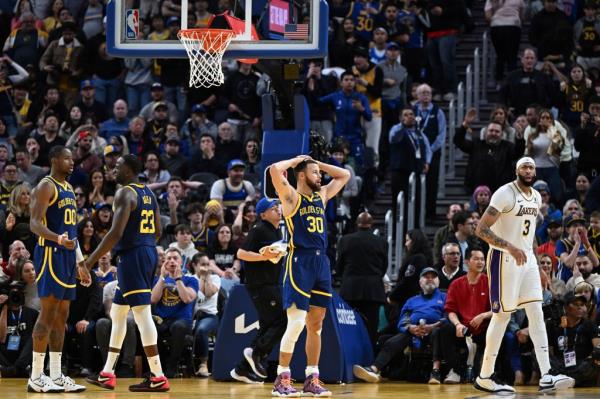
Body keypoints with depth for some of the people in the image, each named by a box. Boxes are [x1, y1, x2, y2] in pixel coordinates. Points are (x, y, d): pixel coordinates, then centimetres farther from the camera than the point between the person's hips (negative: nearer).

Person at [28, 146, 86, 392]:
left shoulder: (69, 189, 18)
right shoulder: (46, 187, -10)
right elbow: (35, 224, -20)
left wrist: (80, 260, 23)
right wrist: (57, 239, -37)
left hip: (67, 255, 9)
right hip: (50, 254, -9)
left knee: (61, 316, 9)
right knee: (48, 313, -11)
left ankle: (56, 375, 12)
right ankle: (36, 377, -10)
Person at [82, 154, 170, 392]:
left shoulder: (125, 194, -13)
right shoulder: (149, 193, 15)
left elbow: (116, 233, -22)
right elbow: (158, 231, 18)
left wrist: (90, 262, -20)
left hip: (132, 255, -10)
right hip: (148, 252, 10)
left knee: (142, 313, -10)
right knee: (117, 313, 17)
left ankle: (158, 378, -13)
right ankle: (107, 374, 21)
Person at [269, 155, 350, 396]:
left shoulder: (321, 196, 16)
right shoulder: (291, 197, -3)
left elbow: (344, 176, 27)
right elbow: (274, 170, -19)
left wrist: (317, 163, 17)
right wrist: (296, 160, -3)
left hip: (321, 262, 7)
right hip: (299, 262, -7)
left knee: (316, 325, 8)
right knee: (296, 323, -11)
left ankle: (312, 380, 12)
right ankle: (281, 379, -5)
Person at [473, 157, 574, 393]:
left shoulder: (536, 197, 10)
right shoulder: (505, 194, -15)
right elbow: (481, 229, -21)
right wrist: (510, 247, -31)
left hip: (527, 258, 7)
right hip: (504, 259, -7)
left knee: (537, 314, -1)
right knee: (502, 316, -2)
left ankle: (546, 376, -7)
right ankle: (485, 377, 8)